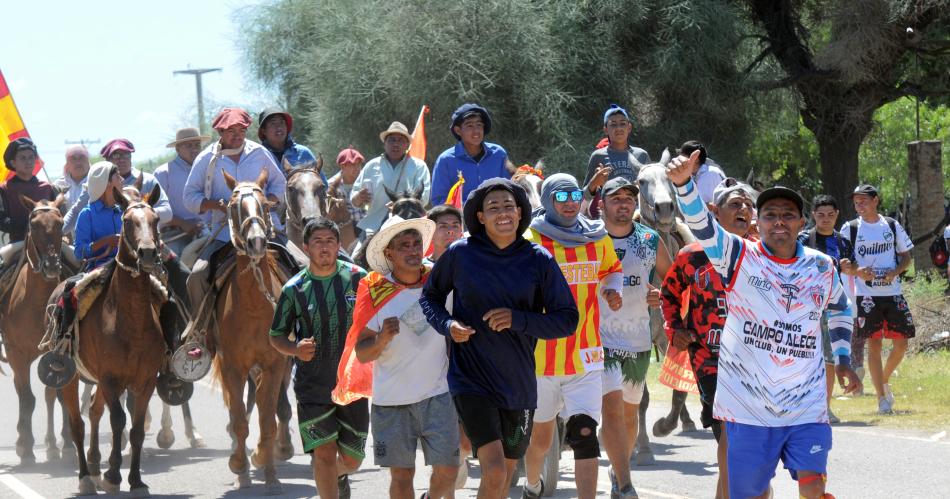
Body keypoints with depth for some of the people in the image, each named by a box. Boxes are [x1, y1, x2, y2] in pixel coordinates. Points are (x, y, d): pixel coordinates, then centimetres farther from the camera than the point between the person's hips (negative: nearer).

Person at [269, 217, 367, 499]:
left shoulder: (358, 279, -1)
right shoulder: (294, 289, -2)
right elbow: (276, 336, 7)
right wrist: (295, 349, -14)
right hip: (312, 384, -1)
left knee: (352, 460, 9)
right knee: (325, 452, -11)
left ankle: (338, 476, 44)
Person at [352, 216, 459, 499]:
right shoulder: (376, 291, -4)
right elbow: (361, 354, -5)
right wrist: (382, 338, -24)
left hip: (437, 395, 1)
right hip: (391, 399, -1)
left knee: (447, 470, -4)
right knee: (401, 475, 3)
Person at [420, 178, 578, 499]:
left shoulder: (539, 261, -2)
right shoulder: (459, 254, -4)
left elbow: (567, 319, -2)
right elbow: (430, 296, 12)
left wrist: (518, 319, -17)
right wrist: (447, 325, -9)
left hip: (518, 383, 3)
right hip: (472, 380, -3)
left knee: (506, 473, 15)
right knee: (494, 471, -19)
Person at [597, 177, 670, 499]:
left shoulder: (651, 241, 4)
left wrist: (663, 296, -6)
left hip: (638, 341, 4)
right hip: (600, 338, -4)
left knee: (630, 411, 14)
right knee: (612, 407, -16)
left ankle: (618, 472, 35)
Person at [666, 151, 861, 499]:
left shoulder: (821, 267, 7)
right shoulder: (740, 258, -3)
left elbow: (840, 310, 28)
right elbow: (701, 225, -20)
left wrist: (843, 359, 21)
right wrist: (684, 184, -37)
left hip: (806, 405, 2)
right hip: (748, 405, -2)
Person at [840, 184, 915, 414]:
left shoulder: (892, 225, 7)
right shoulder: (850, 228, 1)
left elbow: (907, 256, 13)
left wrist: (895, 272, -7)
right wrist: (857, 271, -18)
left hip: (893, 292, 3)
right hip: (866, 295, -3)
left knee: (901, 343, 1)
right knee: (874, 344, -6)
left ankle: (884, 380, 26)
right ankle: (882, 398, -2)